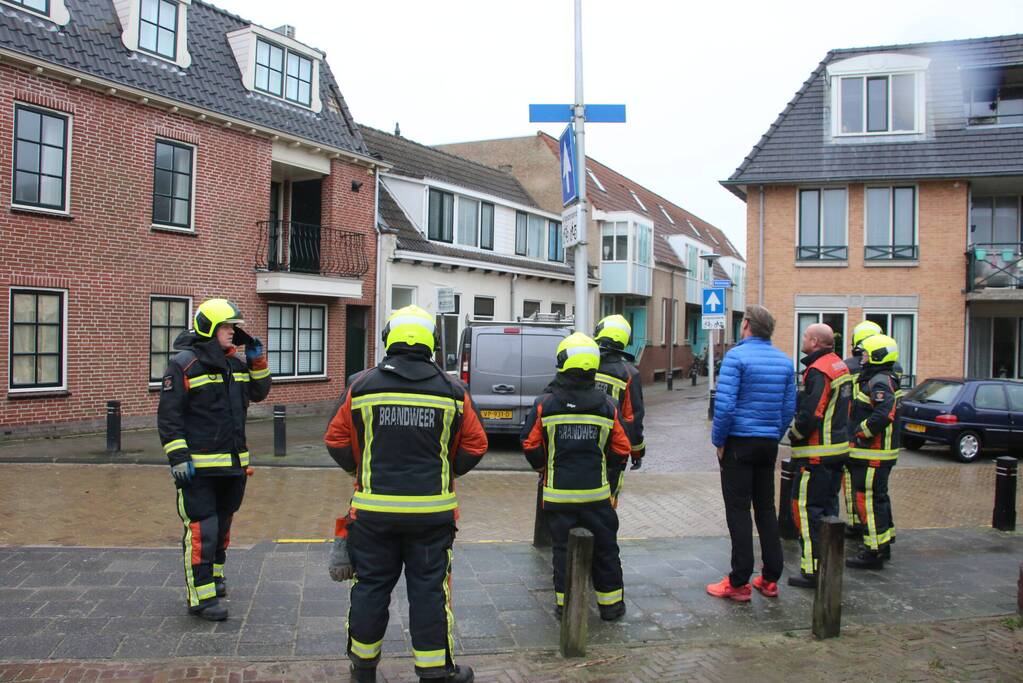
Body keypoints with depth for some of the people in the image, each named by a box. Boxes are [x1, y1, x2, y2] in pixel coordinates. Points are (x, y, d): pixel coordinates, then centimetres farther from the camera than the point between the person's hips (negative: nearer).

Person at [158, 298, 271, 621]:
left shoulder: (235, 362, 11)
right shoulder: (183, 364, -10)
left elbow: (258, 393, 20)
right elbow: (168, 415, -12)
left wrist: (257, 362, 4)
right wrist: (179, 457, -18)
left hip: (233, 464, 7)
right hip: (198, 466, -7)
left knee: (223, 524, 20)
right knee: (201, 531, -6)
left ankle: (213, 576, 38)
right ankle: (201, 596, 1)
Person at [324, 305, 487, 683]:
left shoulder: (361, 385, -3)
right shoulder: (453, 390, -2)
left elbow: (337, 441, 2)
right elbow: (475, 446, 2)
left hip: (373, 507, 1)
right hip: (433, 509, 0)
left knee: (371, 585, 13)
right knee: (429, 588, 9)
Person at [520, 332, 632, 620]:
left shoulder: (544, 404, -8)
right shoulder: (607, 406, -4)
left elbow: (531, 446, -3)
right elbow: (621, 451, 2)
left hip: (558, 492, -1)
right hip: (597, 492, 1)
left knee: (562, 548, 11)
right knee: (605, 548, 14)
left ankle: (564, 604, 18)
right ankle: (611, 604, 25)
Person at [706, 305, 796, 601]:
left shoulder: (737, 356, -13)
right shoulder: (784, 360, 8)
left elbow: (724, 405, -18)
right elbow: (789, 407, 9)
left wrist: (718, 441, -7)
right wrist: (775, 437, 17)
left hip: (739, 443, -6)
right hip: (769, 444, 6)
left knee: (738, 511, -1)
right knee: (766, 509, 14)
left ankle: (739, 583, 3)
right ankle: (770, 579, 19)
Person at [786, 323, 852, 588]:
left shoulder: (818, 371, -19)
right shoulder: (840, 366, 13)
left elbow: (810, 415, -24)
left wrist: (794, 434, -7)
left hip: (817, 453, -10)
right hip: (838, 449, 10)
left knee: (806, 507, -4)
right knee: (828, 506, 18)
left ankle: (812, 569, -2)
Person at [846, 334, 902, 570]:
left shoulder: (880, 382, -18)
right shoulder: (876, 379, 16)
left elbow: (883, 415, -31)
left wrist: (860, 432, -19)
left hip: (873, 455, -11)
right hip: (877, 453, 11)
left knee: (870, 500, -6)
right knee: (879, 498, 19)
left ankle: (874, 553, 0)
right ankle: (884, 545, 31)